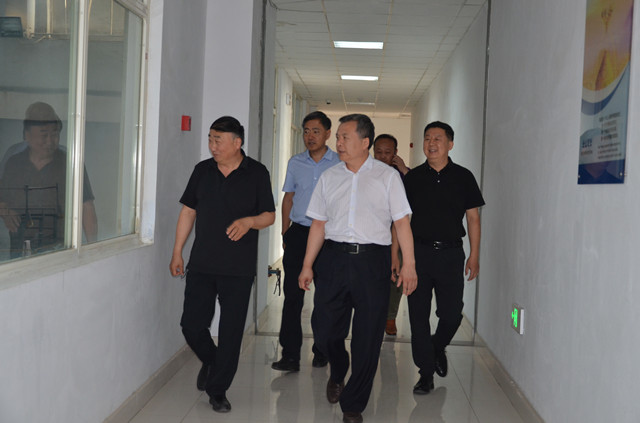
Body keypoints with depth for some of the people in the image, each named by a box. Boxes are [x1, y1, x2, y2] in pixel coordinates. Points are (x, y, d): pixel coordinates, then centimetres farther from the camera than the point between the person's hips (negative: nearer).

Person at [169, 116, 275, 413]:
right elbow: (188, 211, 12)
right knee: (191, 324, 1)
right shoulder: (202, 170, 7)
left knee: (231, 331, 1)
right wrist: (177, 253, 9)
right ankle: (210, 361, 33)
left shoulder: (257, 173, -1)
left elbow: (269, 215, 3)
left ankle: (218, 390, 16)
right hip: (201, 264, 3)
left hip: (238, 268, -2)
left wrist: (249, 221, -19)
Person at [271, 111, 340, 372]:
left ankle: (322, 352, 20)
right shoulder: (295, 163, 9)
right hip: (298, 233, 2)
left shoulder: (340, 164, 0)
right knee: (292, 294, -3)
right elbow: (288, 198, 15)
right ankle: (290, 355, 0)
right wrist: (285, 233, 10)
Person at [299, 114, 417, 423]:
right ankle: (337, 373, 35)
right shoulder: (329, 177, 13)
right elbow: (319, 224, 13)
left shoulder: (387, 176, 4)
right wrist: (307, 265, 10)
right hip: (334, 258, 3)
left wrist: (409, 265, -5)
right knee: (324, 328, 1)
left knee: (367, 337, 1)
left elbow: (402, 223, 1)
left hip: (372, 261, -2)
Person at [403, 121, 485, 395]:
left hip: (450, 252, 0)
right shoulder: (413, 178, 5)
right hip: (418, 251, 1)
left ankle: (438, 347, 33)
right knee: (419, 315, 1)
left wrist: (474, 256, 1)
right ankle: (426, 372, 13)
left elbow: (473, 218, 6)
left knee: (451, 314, 0)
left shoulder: (463, 177, 4)